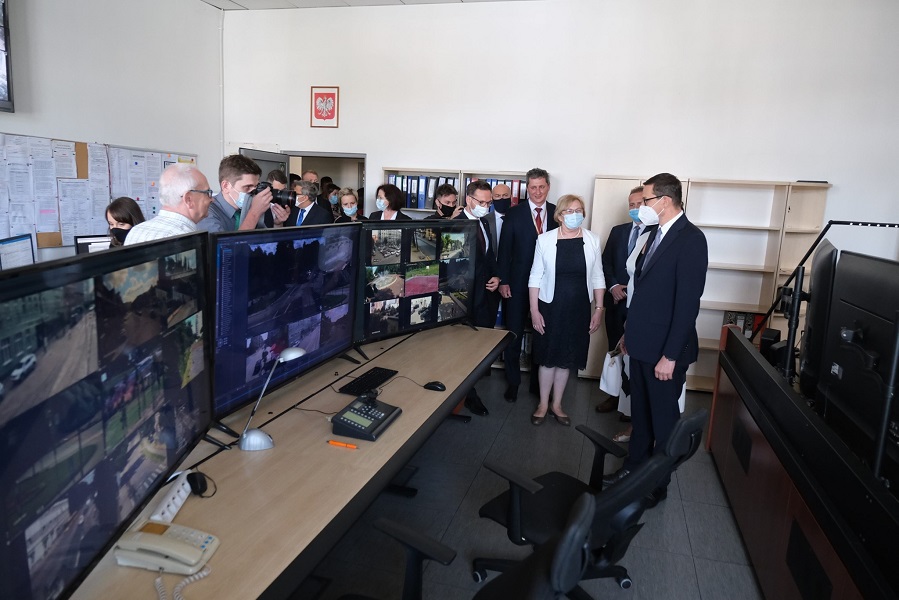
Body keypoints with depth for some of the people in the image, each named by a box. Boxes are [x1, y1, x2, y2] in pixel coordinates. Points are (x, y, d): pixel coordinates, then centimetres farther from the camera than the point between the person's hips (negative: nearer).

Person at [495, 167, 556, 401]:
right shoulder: (514, 213, -1)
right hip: (518, 283, -1)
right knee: (514, 333, 8)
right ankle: (513, 381, 23)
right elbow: (504, 249, -1)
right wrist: (503, 281, -6)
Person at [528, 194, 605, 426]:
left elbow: (597, 277, 4)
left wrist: (599, 309, 1)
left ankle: (557, 405, 29)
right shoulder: (545, 239, -7)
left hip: (579, 309, 2)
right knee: (548, 357, 9)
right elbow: (535, 277, -4)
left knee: (566, 358, 12)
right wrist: (534, 310, -7)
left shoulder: (592, 240, -2)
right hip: (550, 306, -2)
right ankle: (543, 404, 26)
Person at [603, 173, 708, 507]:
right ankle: (635, 466, 35)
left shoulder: (691, 239, -18)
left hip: (665, 349, -8)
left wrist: (670, 355, -21)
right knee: (640, 411, 19)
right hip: (641, 343, 8)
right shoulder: (656, 233, 8)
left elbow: (688, 302, -21)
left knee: (663, 418, 8)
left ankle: (658, 483, 25)